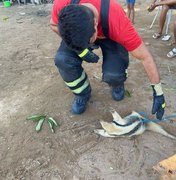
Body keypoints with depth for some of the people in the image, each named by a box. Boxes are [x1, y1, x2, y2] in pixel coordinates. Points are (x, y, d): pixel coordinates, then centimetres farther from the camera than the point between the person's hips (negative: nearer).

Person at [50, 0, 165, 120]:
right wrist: (78, 48, -27)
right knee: (63, 60, -26)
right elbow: (54, 24, -12)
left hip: (110, 37, -2)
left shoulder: (117, 21, -41)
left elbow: (145, 57, -31)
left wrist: (158, 92, -23)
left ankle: (117, 85, 12)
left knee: (113, 74, -28)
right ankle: (83, 93, 3)